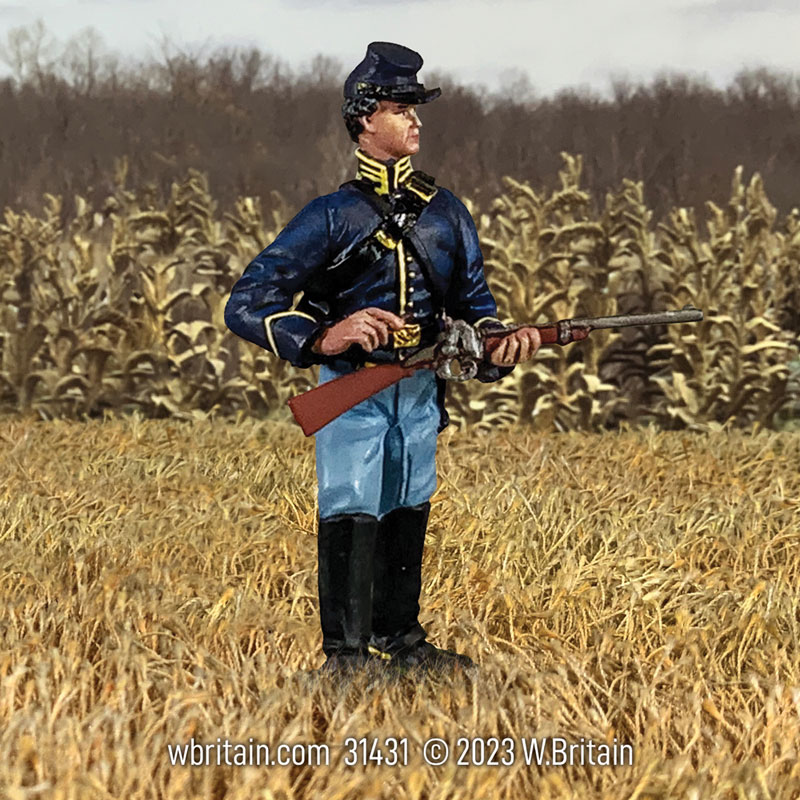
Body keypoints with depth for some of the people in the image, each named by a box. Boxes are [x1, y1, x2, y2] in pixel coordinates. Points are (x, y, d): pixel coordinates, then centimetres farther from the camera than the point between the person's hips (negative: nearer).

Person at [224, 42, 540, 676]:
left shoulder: (445, 212, 9)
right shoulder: (333, 216, -7)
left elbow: (473, 301, 17)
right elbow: (247, 305, -12)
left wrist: (502, 343, -6)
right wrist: (322, 338, -29)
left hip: (420, 389, 5)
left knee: (408, 512, 13)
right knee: (351, 515, -10)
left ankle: (401, 640, 25)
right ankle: (345, 655, -6)